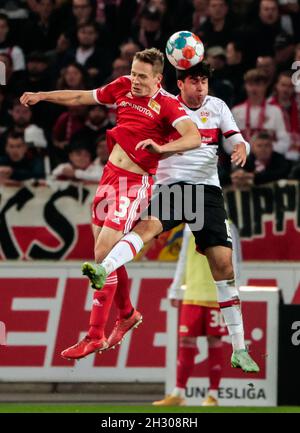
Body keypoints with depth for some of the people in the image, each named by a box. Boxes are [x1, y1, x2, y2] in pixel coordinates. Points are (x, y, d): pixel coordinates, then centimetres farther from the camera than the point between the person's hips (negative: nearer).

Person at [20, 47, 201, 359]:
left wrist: (161, 148, -43)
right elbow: (81, 98, 21)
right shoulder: (123, 87, 7)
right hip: (110, 173, 7)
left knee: (103, 254, -14)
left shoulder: (167, 104, -12)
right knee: (107, 254, 15)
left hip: (134, 183, -7)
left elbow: (194, 138, -27)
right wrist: (42, 96, 18)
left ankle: (95, 336, -10)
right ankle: (127, 314, 38)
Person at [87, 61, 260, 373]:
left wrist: (241, 148, -14)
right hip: (171, 187, -2)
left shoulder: (217, 107, 11)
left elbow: (237, 140, 9)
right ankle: (103, 271, -58)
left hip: (207, 190, 2)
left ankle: (239, 350, -2)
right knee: (147, 225, -33)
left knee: (223, 263, -6)